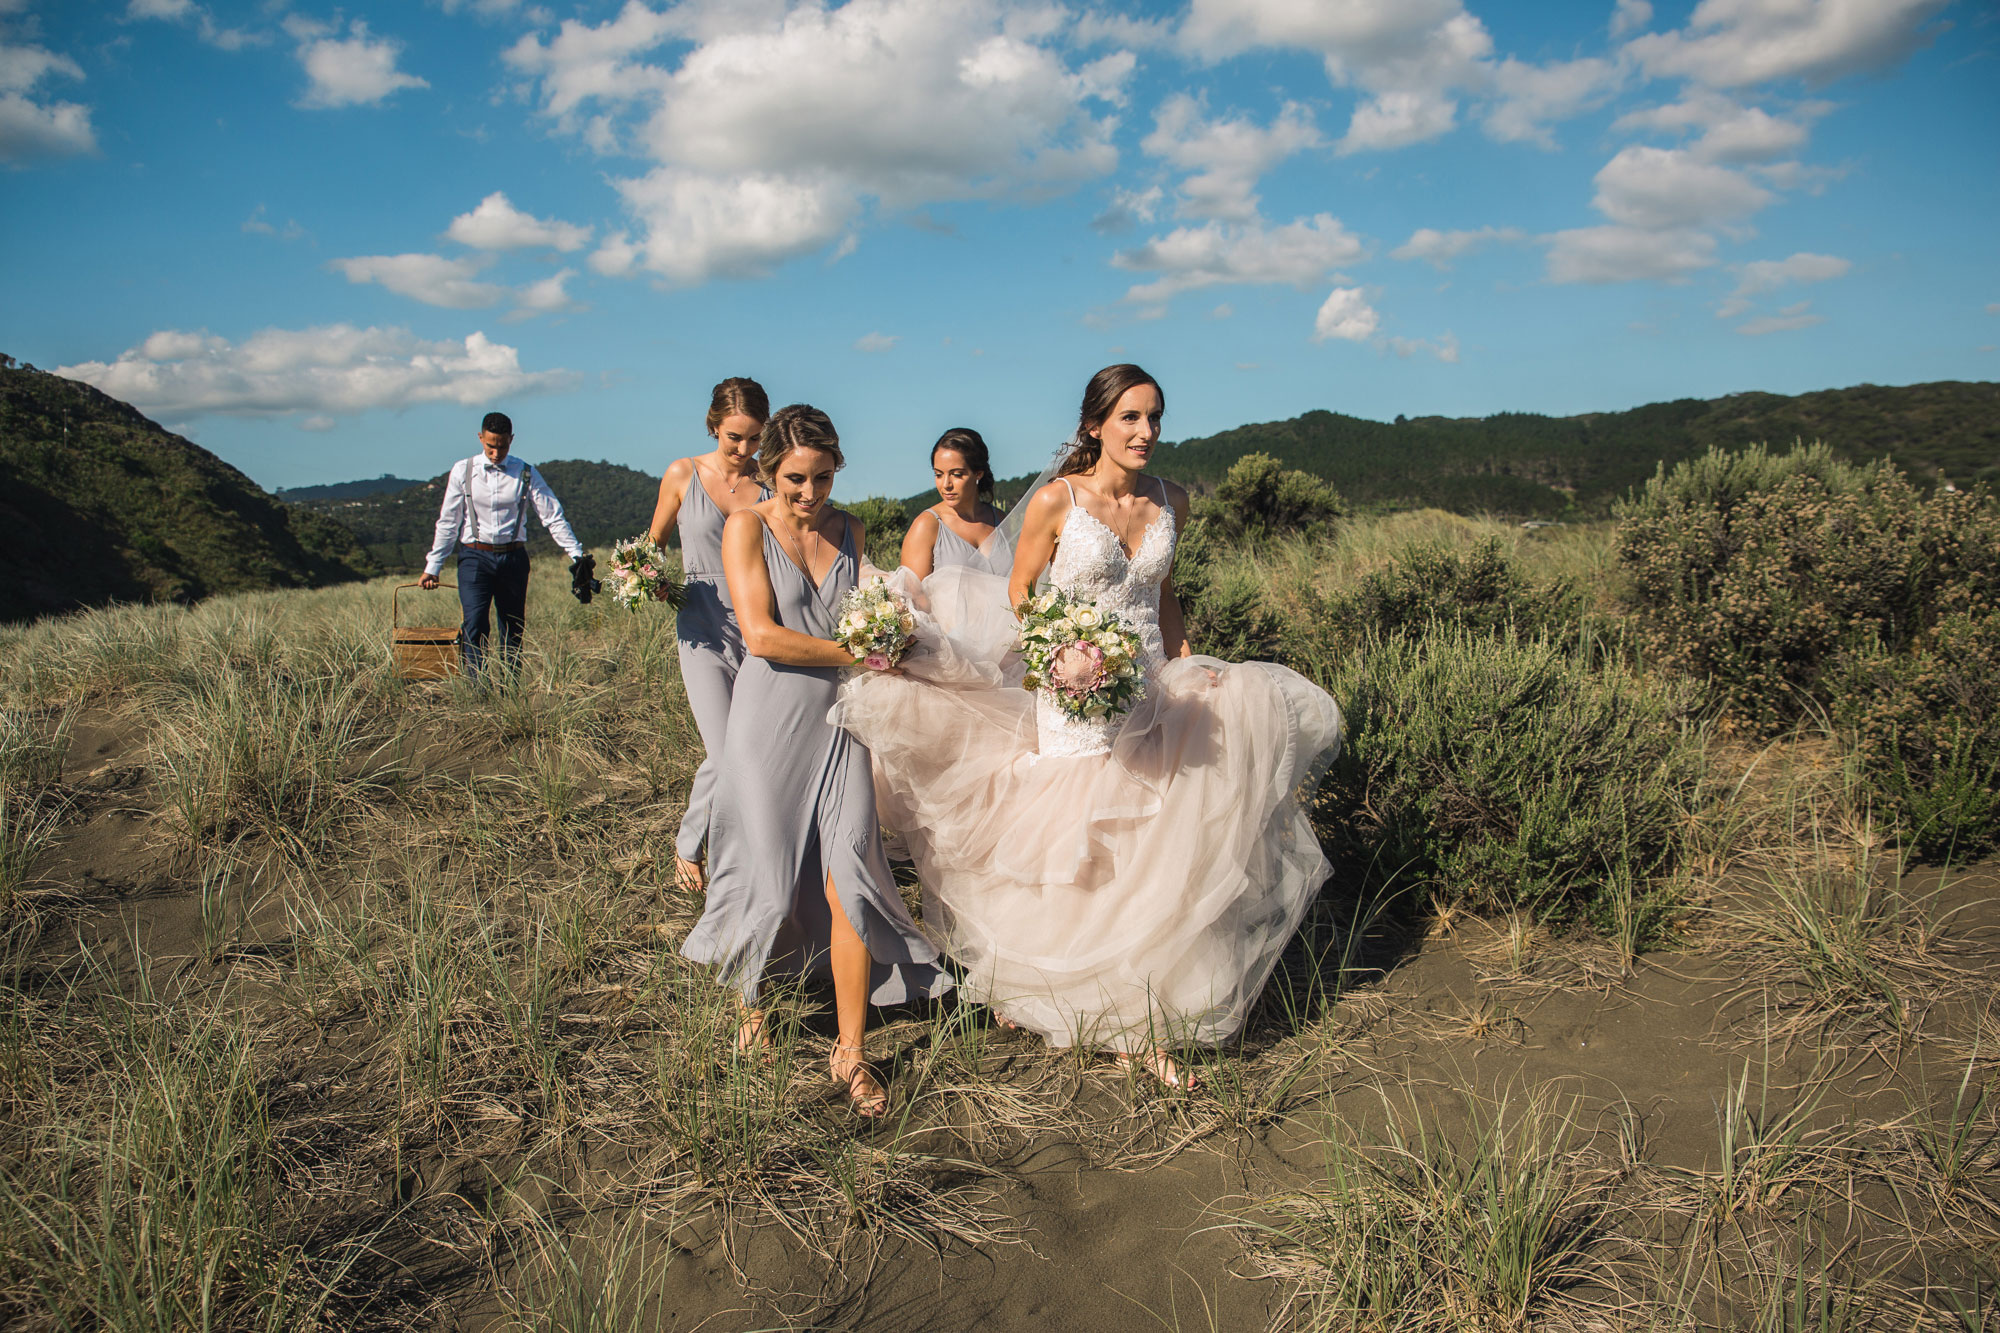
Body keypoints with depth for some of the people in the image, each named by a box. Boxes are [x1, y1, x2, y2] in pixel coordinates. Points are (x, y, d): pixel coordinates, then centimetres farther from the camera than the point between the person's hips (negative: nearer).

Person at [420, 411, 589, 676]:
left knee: (513, 630, 6)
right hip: (475, 557, -1)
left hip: (513, 557, 1)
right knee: (475, 626, -14)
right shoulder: (463, 471, 2)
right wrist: (432, 567, 5)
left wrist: (577, 556, -7)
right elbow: (448, 522, 6)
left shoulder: (525, 474, 2)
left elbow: (553, 517, 1)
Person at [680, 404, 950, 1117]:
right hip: (771, 718, -3)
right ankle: (750, 997, 35)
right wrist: (858, 653, -13)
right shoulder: (746, 526, -4)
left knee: (847, 881, -3)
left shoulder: (849, 530, 9)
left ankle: (850, 1051, 7)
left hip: (839, 718, 3)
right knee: (772, 884, 6)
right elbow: (762, 635, -14)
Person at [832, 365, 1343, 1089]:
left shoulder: (1171, 501, 4)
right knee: (1066, 852, 2)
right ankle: (1025, 983, 26)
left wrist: (1189, 669, 7)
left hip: (1151, 698, 4)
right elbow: (1020, 594, -2)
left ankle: (1144, 1026, 17)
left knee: (1150, 856, 4)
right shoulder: (1056, 500, -10)